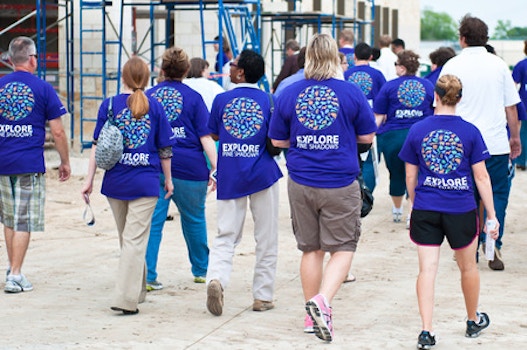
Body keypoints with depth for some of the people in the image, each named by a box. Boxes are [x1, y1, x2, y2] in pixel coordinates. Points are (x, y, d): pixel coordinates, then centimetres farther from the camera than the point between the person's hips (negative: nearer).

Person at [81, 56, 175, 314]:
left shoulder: (109, 105, 0)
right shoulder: (154, 107, 0)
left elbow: (98, 146, -1)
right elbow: (165, 149, 3)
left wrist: (89, 180, 3)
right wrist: (168, 179, 15)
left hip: (115, 182, 2)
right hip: (145, 183, -2)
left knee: (126, 238, 17)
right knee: (135, 239, -3)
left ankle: (137, 291, 31)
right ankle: (126, 299, -12)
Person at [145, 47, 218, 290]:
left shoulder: (148, 96, 7)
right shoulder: (192, 97, -1)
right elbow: (205, 136, -6)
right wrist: (216, 168, -7)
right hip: (188, 169, -1)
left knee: (153, 221, 1)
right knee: (194, 220, 16)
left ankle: (147, 276, -9)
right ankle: (201, 270, 30)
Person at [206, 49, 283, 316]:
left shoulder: (221, 100, -2)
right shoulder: (268, 101, -4)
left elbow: (213, 134, 9)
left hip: (229, 177, 1)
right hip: (262, 174, -1)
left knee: (226, 235, 5)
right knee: (266, 239, 10)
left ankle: (216, 278, -22)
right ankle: (263, 296, 13)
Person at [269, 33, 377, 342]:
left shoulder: (289, 94, 0)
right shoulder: (351, 93, -7)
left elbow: (277, 140, 8)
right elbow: (367, 136, 2)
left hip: (301, 184, 3)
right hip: (340, 185, -3)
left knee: (311, 249, 14)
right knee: (343, 248, 6)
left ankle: (313, 317, 21)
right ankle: (323, 300, -16)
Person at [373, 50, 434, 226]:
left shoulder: (389, 87, -4)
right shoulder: (428, 86, 5)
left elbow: (378, 117, -5)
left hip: (394, 137, -1)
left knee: (396, 174, 15)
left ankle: (397, 210, 34)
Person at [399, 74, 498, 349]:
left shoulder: (417, 131, -2)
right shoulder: (470, 132, -6)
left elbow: (410, 177, 5)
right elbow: (481, 177, -4)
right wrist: (491, 216, 2)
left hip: (425, 211, 0)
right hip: (461, 211, 0)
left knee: (427, 269, 1)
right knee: (468, 267, 19)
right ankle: (473, 321, 37)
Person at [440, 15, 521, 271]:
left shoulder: (453, 66, -2)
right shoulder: (498, 64, 2)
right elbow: (511, 106, 7)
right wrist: (515, 137, 18)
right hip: (496, 143, 1)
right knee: (498, 193, 9)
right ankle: (493, 244, -5)